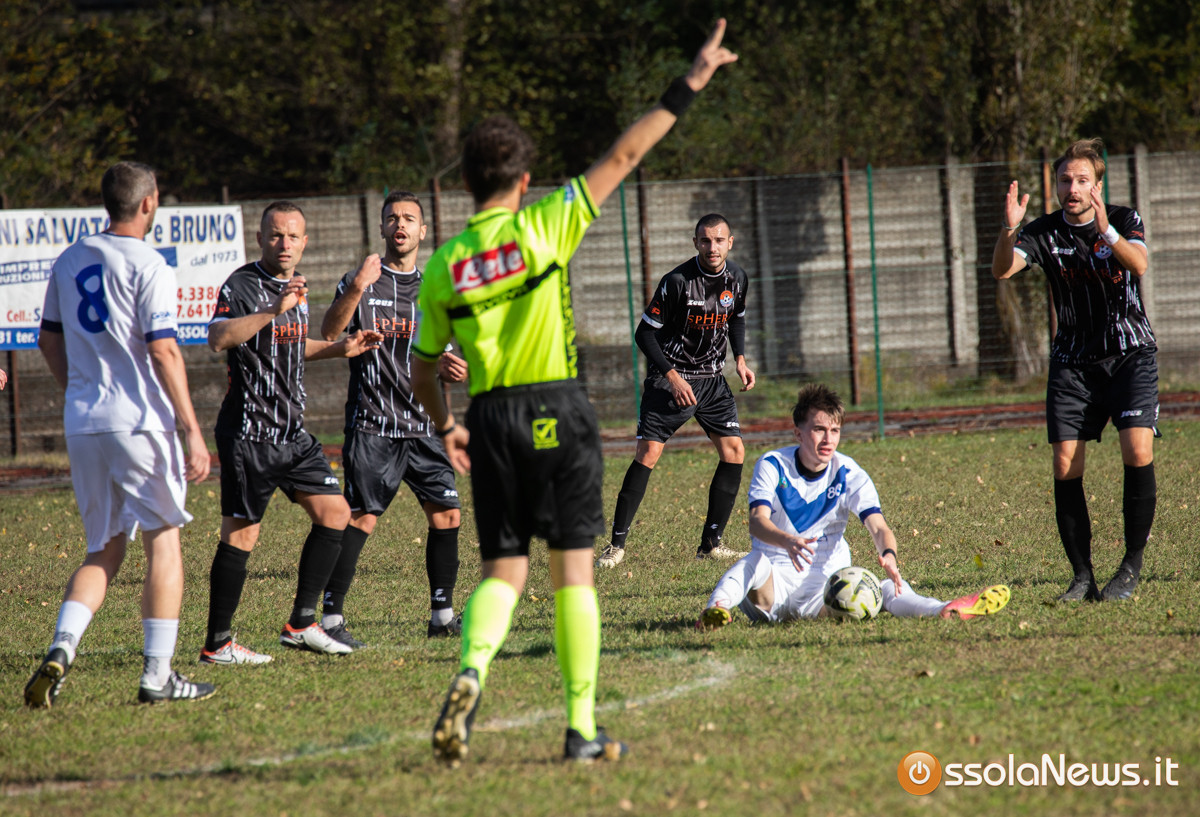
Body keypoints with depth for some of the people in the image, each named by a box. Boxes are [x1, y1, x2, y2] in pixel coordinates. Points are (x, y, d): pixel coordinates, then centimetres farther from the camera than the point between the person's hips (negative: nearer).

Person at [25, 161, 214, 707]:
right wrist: (192, 430, -13)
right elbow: (163, 353, -15)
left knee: (104, 550, 13)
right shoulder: (147, 267, -10)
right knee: (163, 543, 4)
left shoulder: (69, 261, 11)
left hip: (82, 425, 6)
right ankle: (157, 675, 2)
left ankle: (61, 649, -9)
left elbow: (49, 340, 19)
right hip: (139, 422, -6)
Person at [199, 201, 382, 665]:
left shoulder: (296, 288, 15)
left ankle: (302, 624, 12)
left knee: (334, 513, 5)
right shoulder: (242, 286, -12)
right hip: (248, 431, -8)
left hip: (291, 431, 8)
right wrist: (273, 310, -38)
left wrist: (341, 349, 21)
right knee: (241, 534, -6)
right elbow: (219, 338, -31)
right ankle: (217, 644, 0)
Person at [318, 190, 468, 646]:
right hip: (372, 424, -4)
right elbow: (329, 335, -13)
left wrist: (453, 368, -5)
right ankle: (331, 618, -7)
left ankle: (442, 616, 9)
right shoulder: (360, 282, 2)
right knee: (360, 519, -11)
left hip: (424, 425, 4)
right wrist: (355, 290, -28)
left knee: (446, 514, -1)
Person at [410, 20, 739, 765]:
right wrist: (689, 87, 0)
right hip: (557, 410, -3)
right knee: (573, 570, 3)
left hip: (491, 421, 3)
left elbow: (422, 373, 12)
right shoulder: (543, 226, -5)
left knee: (504, 571, 10)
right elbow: (624, 157, -4)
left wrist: (446, 428, 31)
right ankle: (583, 729, 3)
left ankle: (472, 670, -20)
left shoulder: (444, 265, 5)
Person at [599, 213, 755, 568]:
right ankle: (616, 544, -7)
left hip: (712, 379, 6)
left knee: (734, 452, -4)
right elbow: (645, 333, -14)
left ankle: (711, 543, 6)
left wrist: (740, 360, 6)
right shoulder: (677, 281, -19)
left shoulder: (736, 278, 0)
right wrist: (673, 377, -19)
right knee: (647, 454, -13)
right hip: (670, 379, -5)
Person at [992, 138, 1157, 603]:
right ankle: (1082, 576, -1)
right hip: (1072, 362, 2)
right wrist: (1009, 231, -39)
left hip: (1130, 354, -2)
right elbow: (1001, 270, -19)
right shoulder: (1045, 233, -3)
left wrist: (1107, 233, -46)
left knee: (1138, 451, -18)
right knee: (1065, 466, -8)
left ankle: (1131, 568, -8)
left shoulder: (1124, 220, -7)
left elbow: (1139, 264, -27)